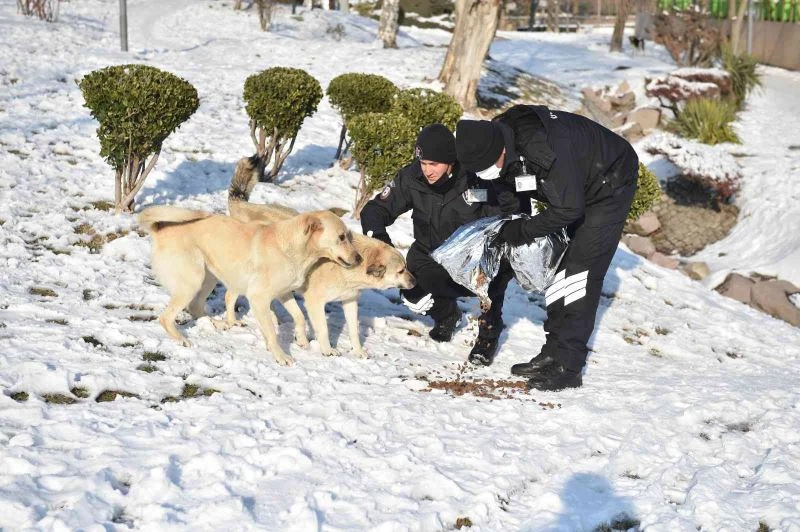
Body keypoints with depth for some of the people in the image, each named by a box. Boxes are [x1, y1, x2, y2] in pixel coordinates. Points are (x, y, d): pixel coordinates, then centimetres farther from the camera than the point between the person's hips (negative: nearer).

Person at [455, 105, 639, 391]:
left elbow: (568, 209, -33)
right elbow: (510, 201, 0)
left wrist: (523, 231, -26)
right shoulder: (492, 144, -14)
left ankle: (567, 367, -13)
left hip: (612, 183, -9)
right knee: (557, 266, 7)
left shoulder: (545, 147, -41)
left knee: (581, 271, -14)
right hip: (574, 188, 9)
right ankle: (553, 353, 14)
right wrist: (504, 234, -13)